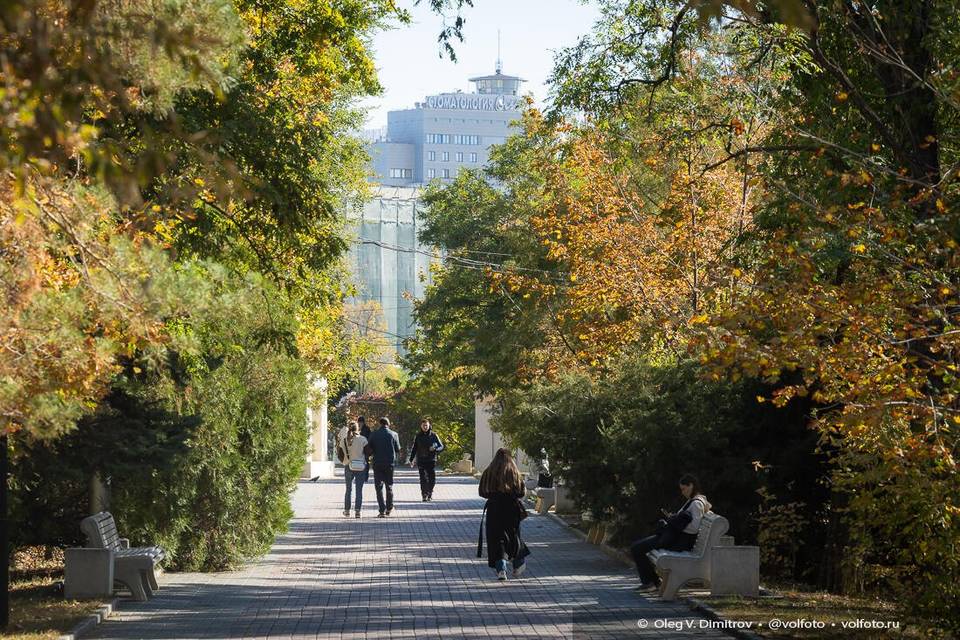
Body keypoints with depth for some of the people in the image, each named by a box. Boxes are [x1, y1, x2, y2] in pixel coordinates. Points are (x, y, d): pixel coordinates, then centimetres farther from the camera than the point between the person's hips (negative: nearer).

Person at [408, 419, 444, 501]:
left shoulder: (433, 435, 3)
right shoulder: (418, 436, 6)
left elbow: (441, 447, 3)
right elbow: (414, 449, 13)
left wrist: (435, 449, -18)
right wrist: (411, 460, 8)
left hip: (431, 461, 0)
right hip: (421, 461, 0)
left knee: (432, 479, 0)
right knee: (423, 479, -7)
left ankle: (430, 492, 24)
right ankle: (424, 495, -1)